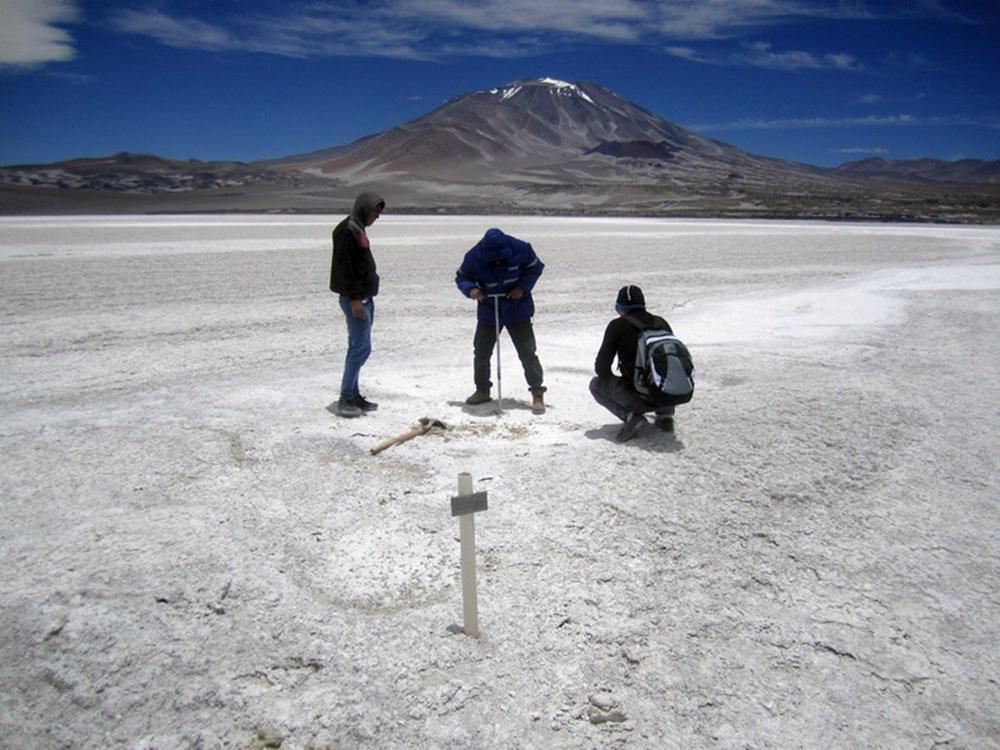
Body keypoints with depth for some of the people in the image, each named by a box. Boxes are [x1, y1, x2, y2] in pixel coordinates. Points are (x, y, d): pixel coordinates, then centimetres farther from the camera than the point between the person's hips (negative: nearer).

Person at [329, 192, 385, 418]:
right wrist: (354, 298, -23)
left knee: (358, 347, 12)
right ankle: (345, 399, -5)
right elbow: (343, 267, -20)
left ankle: (353, 395, 18)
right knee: (361, 347, -10)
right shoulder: (347, 230, -13)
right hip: (355, 299, -10)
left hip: (364, 297, 10)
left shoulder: (358, 229, 18)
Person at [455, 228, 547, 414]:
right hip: (488, 312, 2)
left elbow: (535, 267, -3)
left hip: (518, 310, -2)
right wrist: (471, 289, -25)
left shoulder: (521, 250, -21)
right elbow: (461, 277, -3)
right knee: (481, 352, 9)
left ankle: (537, 393, 6)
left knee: (527, 352, -3)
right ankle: (482, 390, 28)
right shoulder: (473, 257, -20)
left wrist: (523, 287, -18)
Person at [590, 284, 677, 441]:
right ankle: (665, 413, 16)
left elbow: (601, 368, -2)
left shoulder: (618, 325, -1)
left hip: (640, 397, -5)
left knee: (596, 384, 18)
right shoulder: (661, 323, 12)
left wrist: (614, 381, 20)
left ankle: (630, 415, -4)